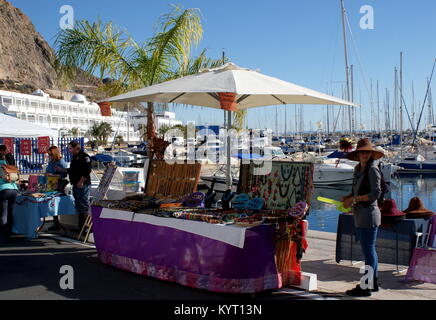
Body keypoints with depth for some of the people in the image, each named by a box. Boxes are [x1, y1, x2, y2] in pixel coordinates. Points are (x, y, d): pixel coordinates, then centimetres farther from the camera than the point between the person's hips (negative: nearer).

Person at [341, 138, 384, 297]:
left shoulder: (373, 170, -12)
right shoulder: (358, 169, 13)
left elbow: (376, 193, -18)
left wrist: (354, 199, -16)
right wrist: (348, 198, 4)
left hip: (369, 214, -9)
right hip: (360, 215, 9)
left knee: (368, 250, -3)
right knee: (369, 250, 16)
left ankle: (366, 287, 3)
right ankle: (373, 282, 27)